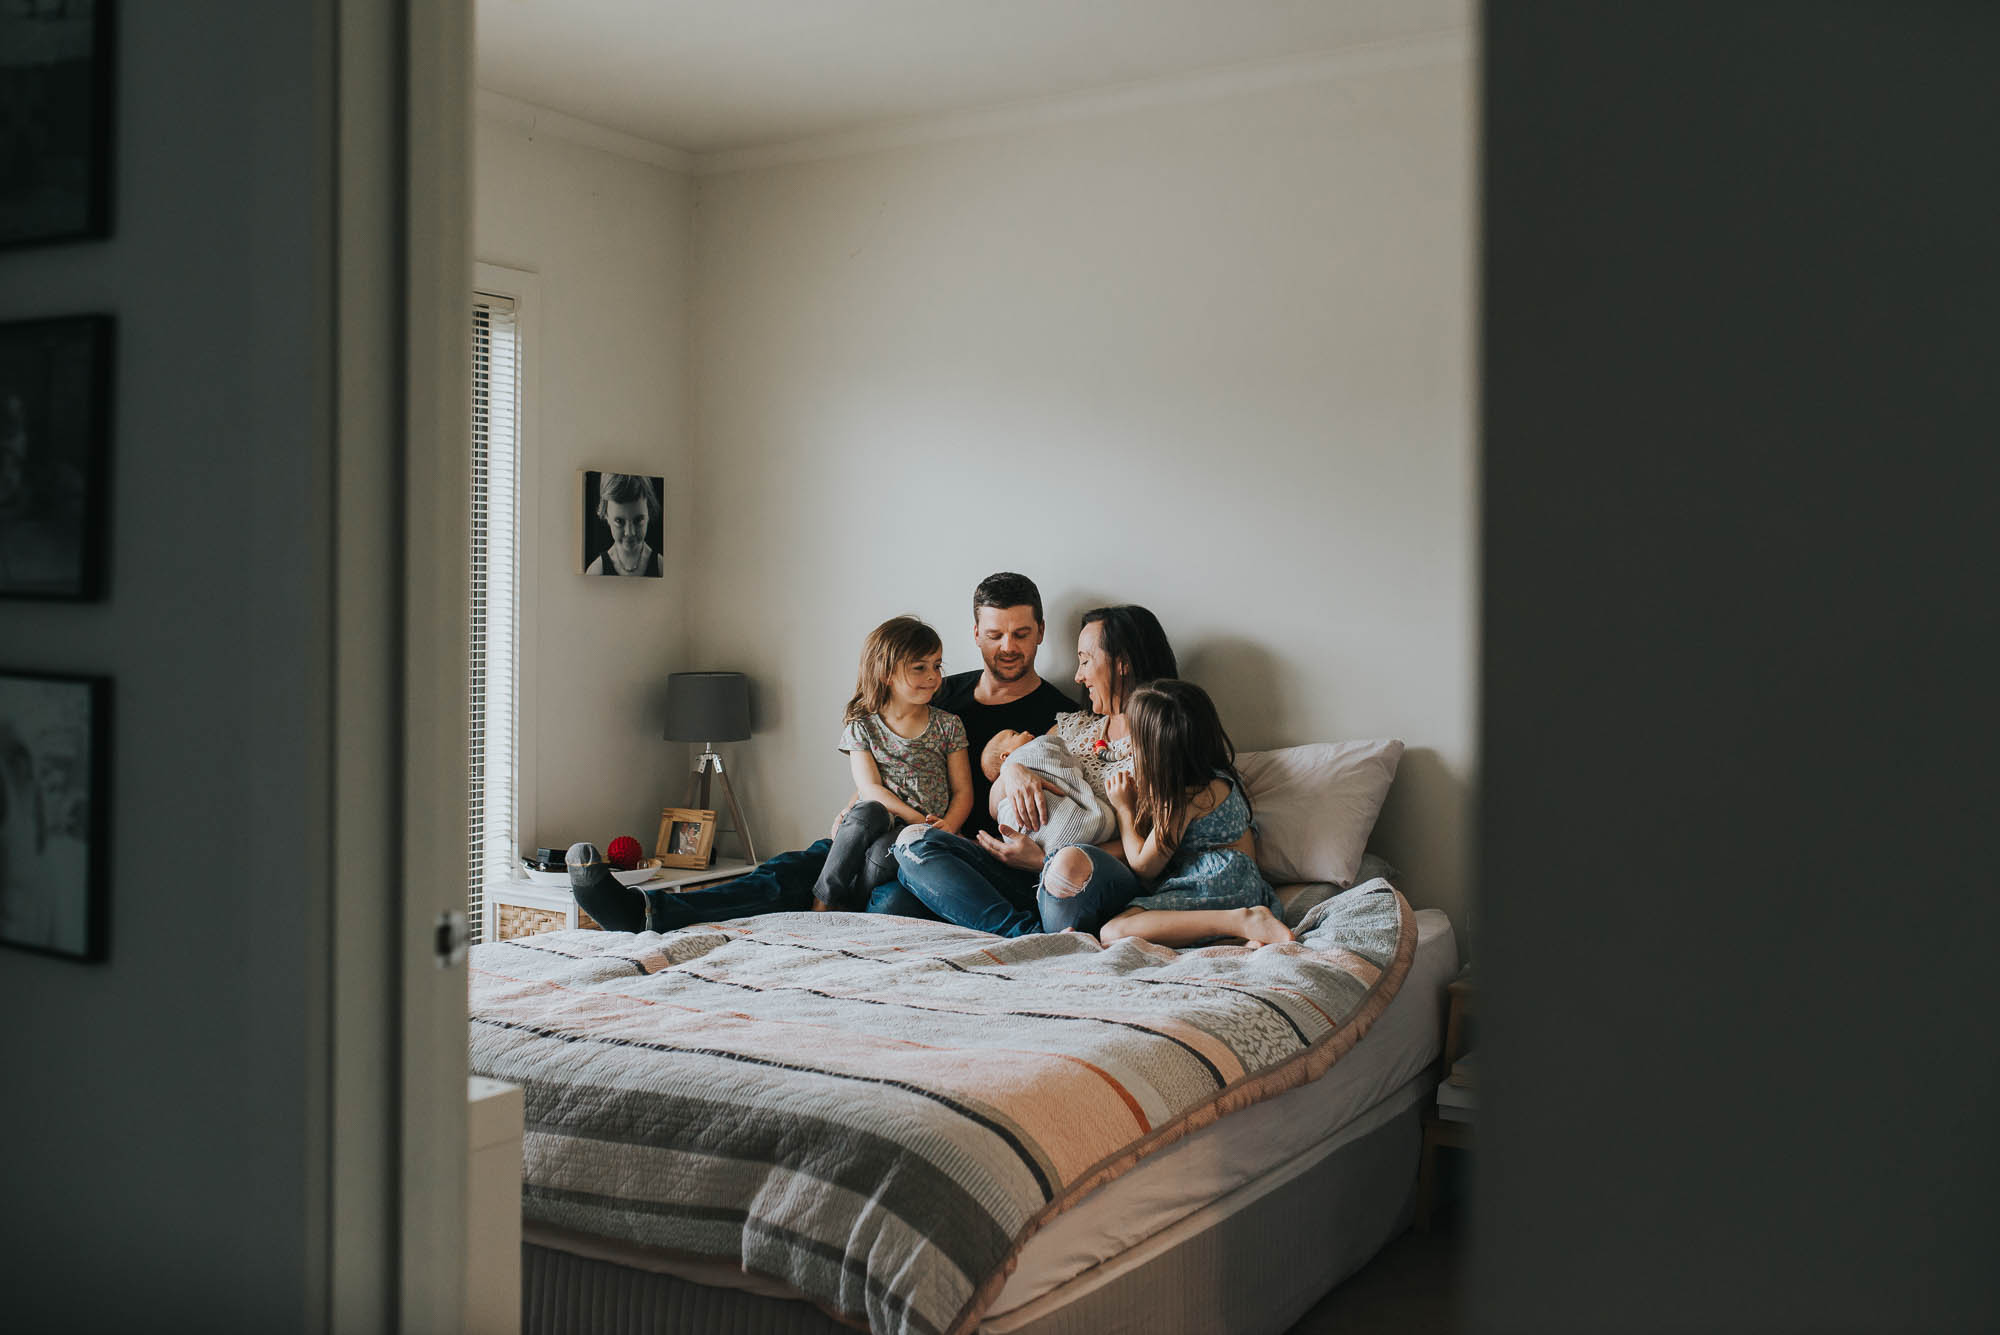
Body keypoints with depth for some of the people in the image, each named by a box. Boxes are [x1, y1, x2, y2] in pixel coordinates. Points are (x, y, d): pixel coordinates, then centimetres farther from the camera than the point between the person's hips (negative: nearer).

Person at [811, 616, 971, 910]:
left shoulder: (948, 726, 10)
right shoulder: (861, 727, 6)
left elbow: (963, 791, 8)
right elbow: (869, 787, -4)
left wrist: (947, 827, -13)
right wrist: (917, 819, -16)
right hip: (880, 821, 0)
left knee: (884, 850, -34)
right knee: (866, 813, -35)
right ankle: (825, 900, -23)